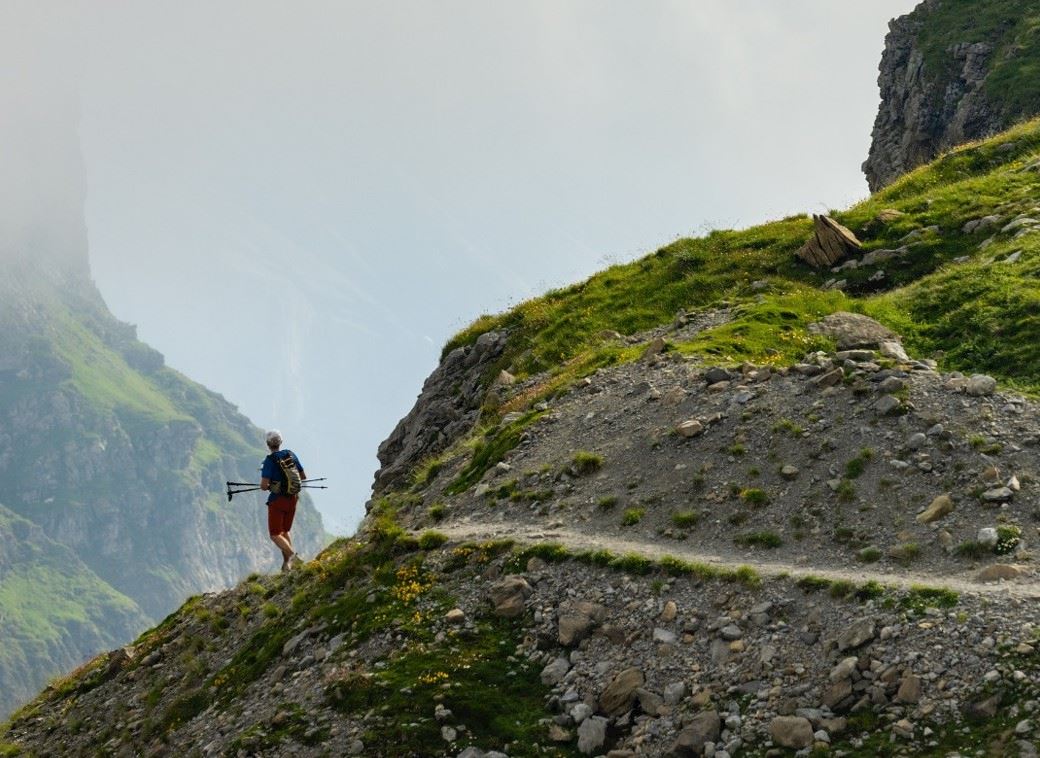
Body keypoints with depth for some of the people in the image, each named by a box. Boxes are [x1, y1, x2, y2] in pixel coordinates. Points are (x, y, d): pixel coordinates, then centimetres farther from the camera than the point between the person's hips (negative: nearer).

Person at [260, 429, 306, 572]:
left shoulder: (270, 461, -16)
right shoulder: (291, 455, 1)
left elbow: (263, 486, -20)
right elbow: (303, 477, 9)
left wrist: (268, 486, 2)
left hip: (277, 500, -6)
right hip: (292, 499, 6)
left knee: (275, 535, 2)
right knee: (284, 531, 21)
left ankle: (293, 556, -20)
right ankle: (286, 563, 16)